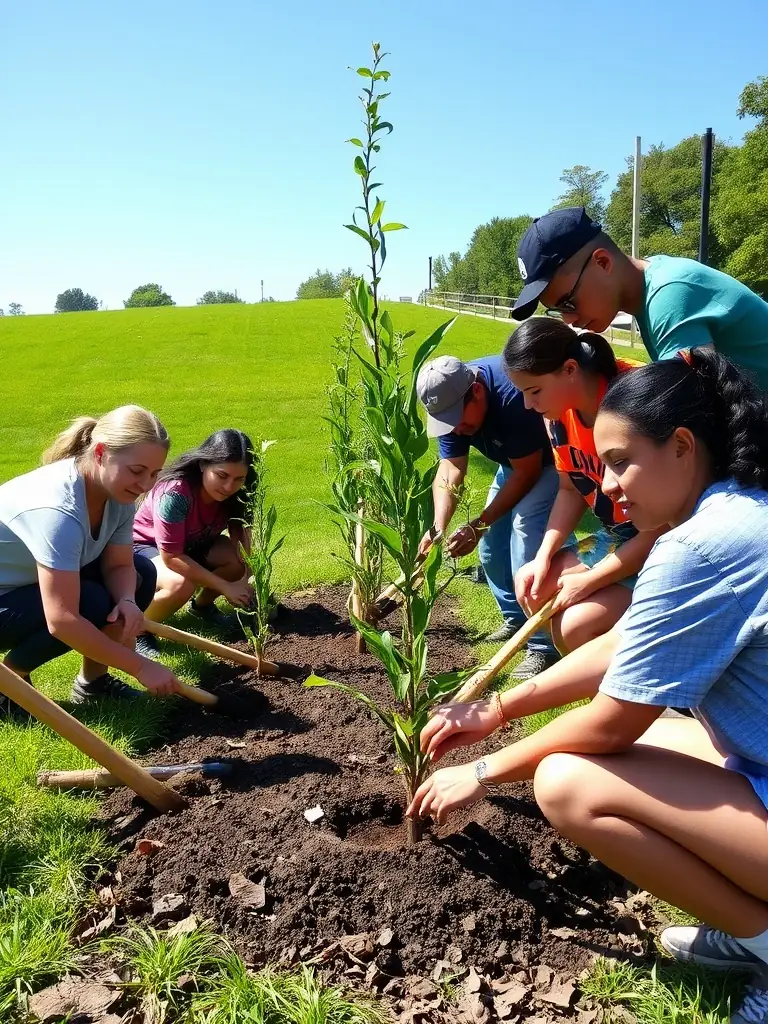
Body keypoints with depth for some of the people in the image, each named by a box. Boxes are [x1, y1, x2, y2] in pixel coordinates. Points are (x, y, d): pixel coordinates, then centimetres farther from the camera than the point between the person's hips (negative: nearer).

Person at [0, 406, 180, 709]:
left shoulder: (116, 491, -12)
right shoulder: (58, 509, -37)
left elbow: (119, 565, -5)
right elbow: (61, 620, -40)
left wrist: (127, 601, -29)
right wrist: (141, 667, -34)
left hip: (33, 581, 8)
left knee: (140, 574, -7)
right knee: (93, 605, -28)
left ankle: (92, 680, 5)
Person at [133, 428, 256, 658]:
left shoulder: (234, 493, -17)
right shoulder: (175, 493, -36)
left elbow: (240, 535, -14)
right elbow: (171, 557, -33)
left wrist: (244, 579, -33)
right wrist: (225, 586, -32)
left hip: (192, 544, 6)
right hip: (144, 548, -6)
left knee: (240, 560, -19)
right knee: (181, 584, -37)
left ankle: (202, 605, 10)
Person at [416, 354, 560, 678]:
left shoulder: (512, 396, -37)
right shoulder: (450, 402, -14)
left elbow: (527, 472, -29)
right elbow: (450, 469, -16)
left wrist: (478, 525, -27)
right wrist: (438, 529, -30)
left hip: (553, 457, -8)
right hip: (515, 460, 8)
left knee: (526, 527, -26)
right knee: (492, 546, 6)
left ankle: (544, 645, -19)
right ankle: (516, 620, 27)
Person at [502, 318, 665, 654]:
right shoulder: (559, 410, -5)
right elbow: (570, 490, 8)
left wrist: (589, 581, -20)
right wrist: (543, 557, -7)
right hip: (619, 535, 8)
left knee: (577, 624, -21)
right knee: (532, 585, 2)